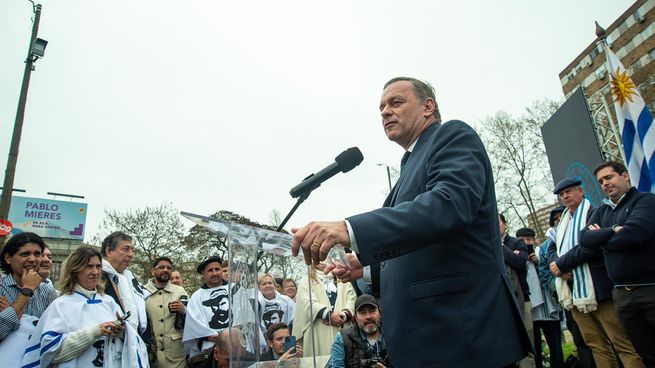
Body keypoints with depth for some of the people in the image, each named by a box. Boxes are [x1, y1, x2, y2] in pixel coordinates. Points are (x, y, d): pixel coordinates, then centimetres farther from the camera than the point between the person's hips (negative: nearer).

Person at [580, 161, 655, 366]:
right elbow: (585, 239, 0)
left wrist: (601, 238, -4)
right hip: (622, 294, 6)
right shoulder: (601, 212, 15)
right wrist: (612, 231, -15)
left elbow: (632, 235, -21)